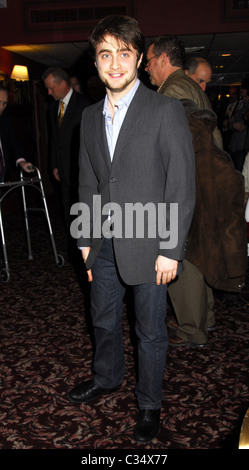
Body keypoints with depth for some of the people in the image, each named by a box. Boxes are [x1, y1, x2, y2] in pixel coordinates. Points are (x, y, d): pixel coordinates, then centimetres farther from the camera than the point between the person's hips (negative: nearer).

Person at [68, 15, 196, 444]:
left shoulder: (166, 111, -10)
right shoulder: (90, 117, 8)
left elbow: (182, 188, -12)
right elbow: (88, 184, 13)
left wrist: (171, 250, -14)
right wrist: (86, 239, 11)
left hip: (148, 245, -5)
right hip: (105, 243, 5)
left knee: (150, 332, 10)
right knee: (103, 320, 21)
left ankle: (149, 404, 33)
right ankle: (107, 378, 48)